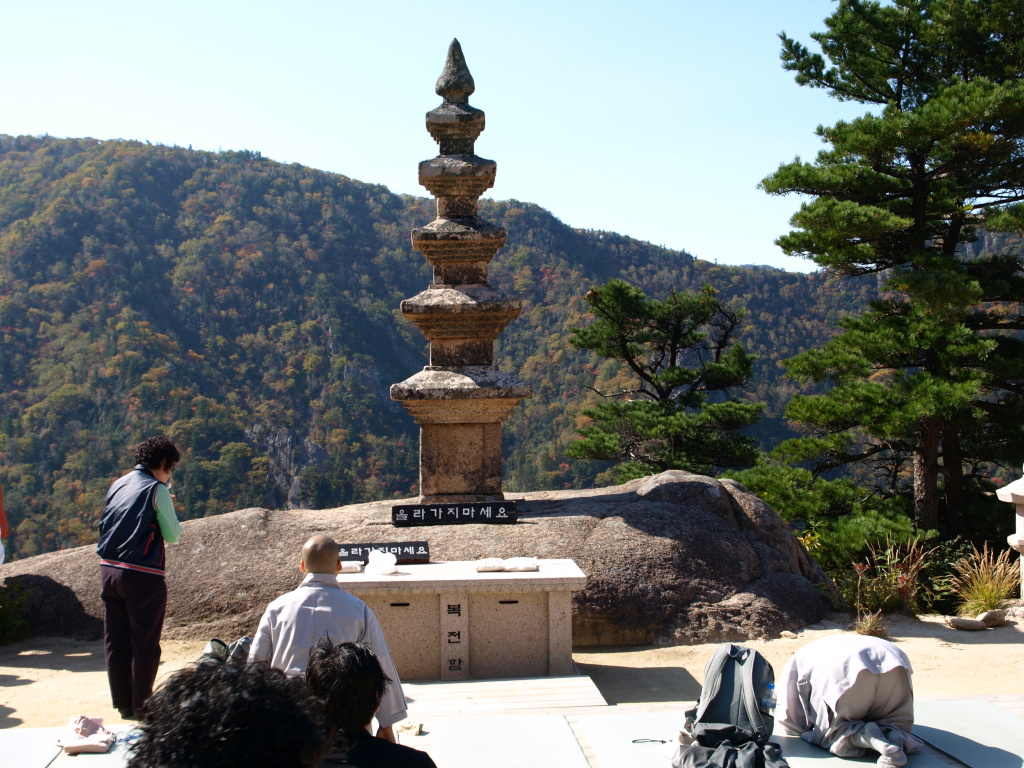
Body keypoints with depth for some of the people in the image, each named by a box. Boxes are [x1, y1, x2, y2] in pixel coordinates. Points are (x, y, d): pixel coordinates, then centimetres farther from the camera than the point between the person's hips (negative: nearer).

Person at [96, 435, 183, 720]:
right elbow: (173, 536, -6)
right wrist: (169, 511, 12)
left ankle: (123, 705, 22)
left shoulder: (117, 485, 11)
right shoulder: (156, 489, -9)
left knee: (116, 643, 13)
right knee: (145, 644, 3)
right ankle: (141, 706, 8)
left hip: (109, 571, 7)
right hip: (142, 576, -7)